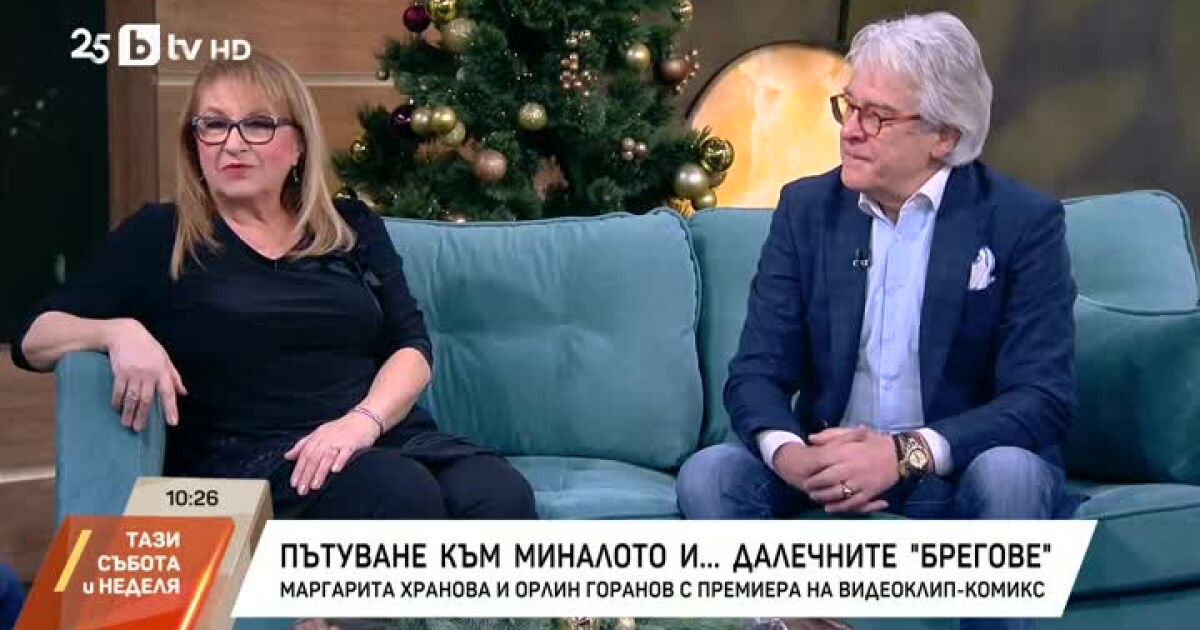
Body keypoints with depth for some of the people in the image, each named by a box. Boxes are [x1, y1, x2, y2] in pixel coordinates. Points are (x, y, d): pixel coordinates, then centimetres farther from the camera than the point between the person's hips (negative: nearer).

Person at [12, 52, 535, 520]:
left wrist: (365, 418, -11)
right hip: (250, 459, -3)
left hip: (388, 435, 3)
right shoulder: (158, 237, 12)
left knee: (503, 497, -32)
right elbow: (35, 341, 9)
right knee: (401, 492, -37)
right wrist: (118, 332, -14)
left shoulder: (353, 228, 21)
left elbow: (412, 347, 11)